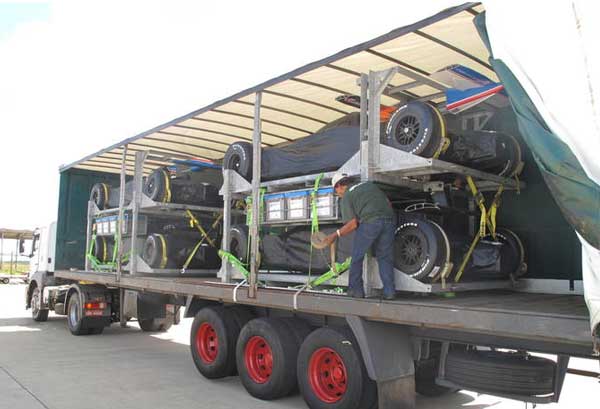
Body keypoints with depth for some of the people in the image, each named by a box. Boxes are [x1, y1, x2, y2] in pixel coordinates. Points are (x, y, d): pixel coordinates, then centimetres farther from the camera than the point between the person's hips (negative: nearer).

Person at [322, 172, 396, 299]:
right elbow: (388, 203, 22)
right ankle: (389, 292, 8)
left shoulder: (346, 197, 9)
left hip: (369, 222, -5)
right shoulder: (369, 184, 27)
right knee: (385, 258, 13)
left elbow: (353, 224, -1)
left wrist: (335, 235, 7)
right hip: (388, 221, 5)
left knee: (356, 257, 9)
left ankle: (356, 290, 10)